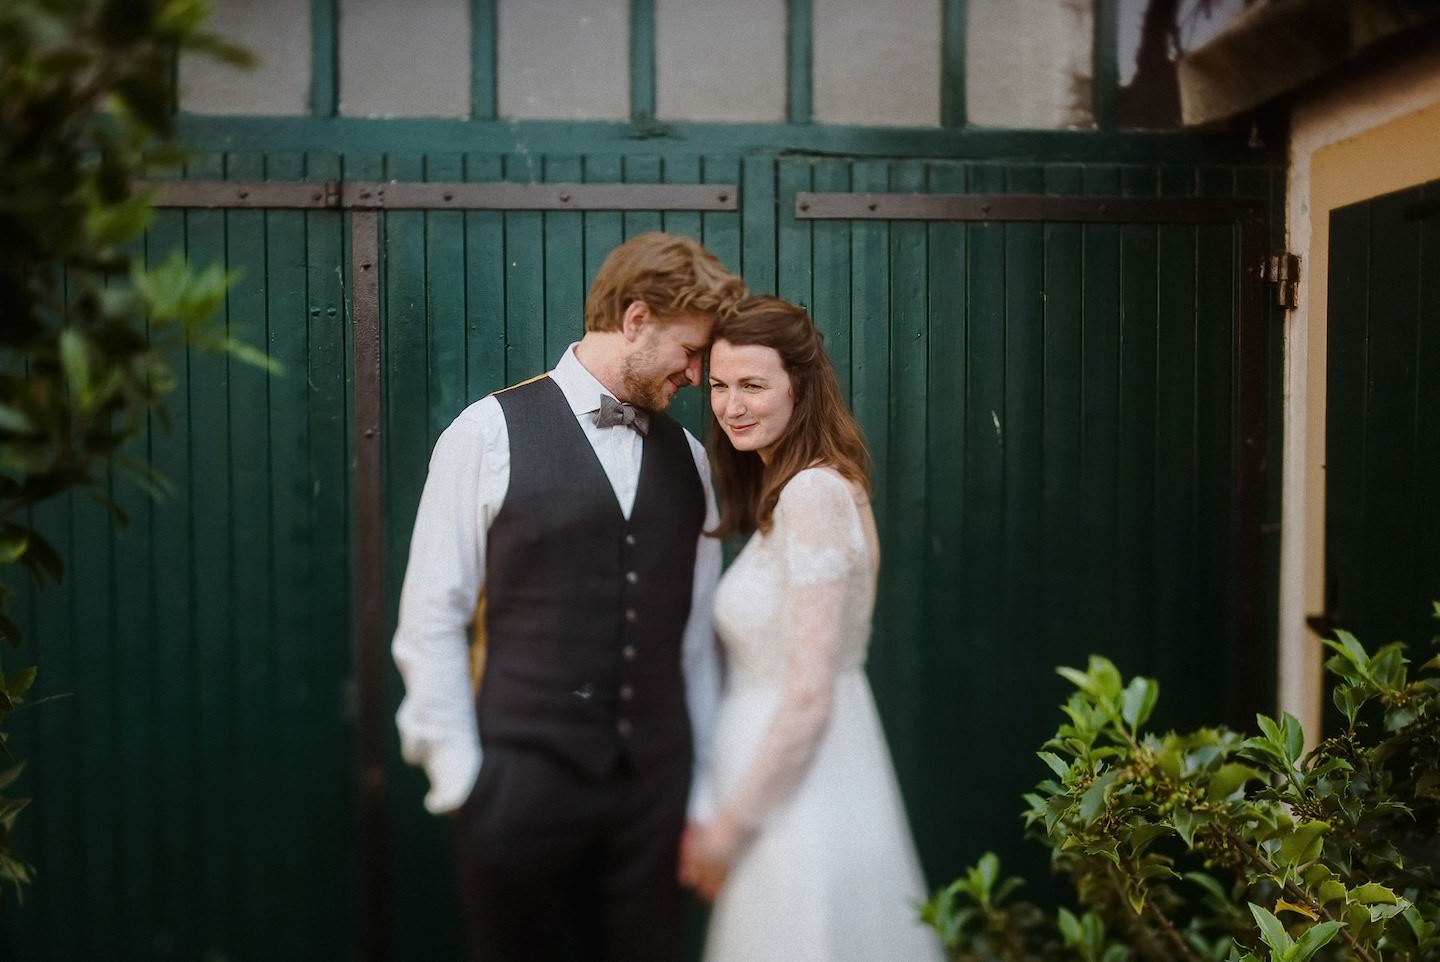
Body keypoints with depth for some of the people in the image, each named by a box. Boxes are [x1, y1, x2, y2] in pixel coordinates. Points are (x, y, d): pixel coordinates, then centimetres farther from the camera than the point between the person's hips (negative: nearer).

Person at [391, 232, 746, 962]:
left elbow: (696, 633, 10)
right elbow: (430, 620, -4)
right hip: (523, 783, -3)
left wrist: (706, 790, 9)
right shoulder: (491, 433, -4)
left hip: (655, 788, 4)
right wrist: (460, 779, -7)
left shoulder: (687, 458, 8)